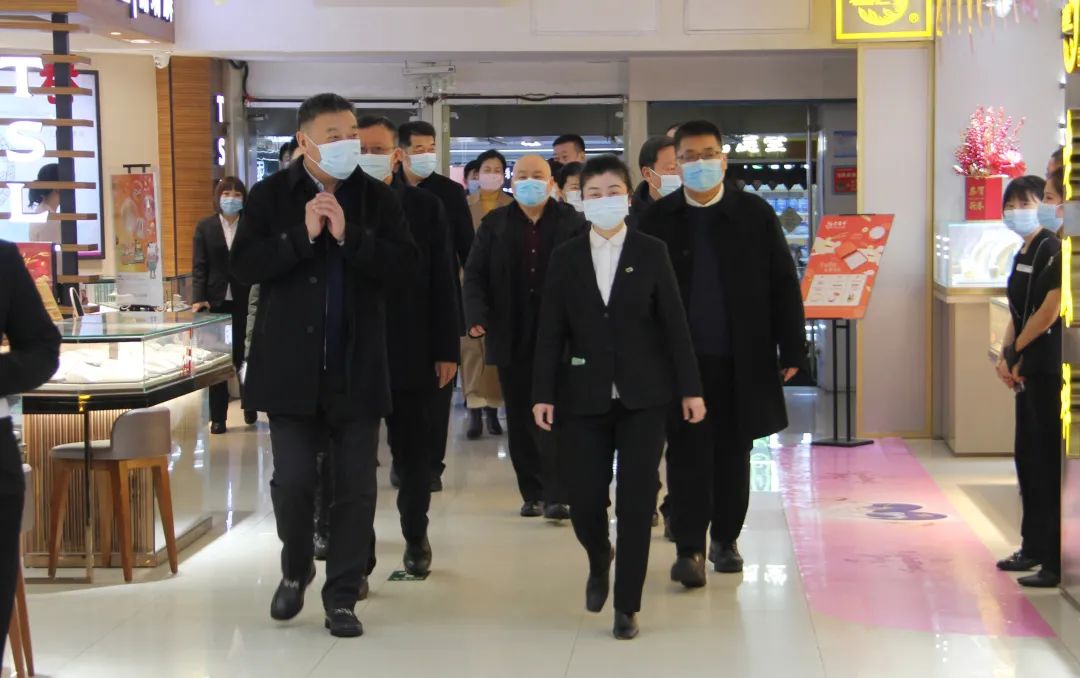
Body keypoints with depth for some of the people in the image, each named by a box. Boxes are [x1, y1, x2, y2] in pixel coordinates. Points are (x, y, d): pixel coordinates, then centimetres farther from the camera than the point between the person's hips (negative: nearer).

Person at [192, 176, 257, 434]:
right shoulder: (205, 227, 5)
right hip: (216, 302, 1)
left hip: (244, 301, -1)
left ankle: (250, 405, 28)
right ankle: (218, 417, 8)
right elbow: (199, 266, 1)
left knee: (243, 355, 6)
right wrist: (199, 298, -11)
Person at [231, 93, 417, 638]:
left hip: (357, 367, 1)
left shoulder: (377, 198, 3)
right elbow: (244, 266, -9)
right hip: (291, 365, -1)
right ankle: (295, 571, 28)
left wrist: (348, 236, -17)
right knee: (291, 481, 1)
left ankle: (342, 596, 15)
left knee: (356, 486, 4)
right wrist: (302, 235, -18)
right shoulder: (271, 196, 1)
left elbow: (404, 265, -7)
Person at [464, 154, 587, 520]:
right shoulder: (494, 224, 8)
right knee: (520, 418, 7)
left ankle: (557, 495, -3)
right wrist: (477, 317, -12)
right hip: (512, 338, 3)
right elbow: (475, 274, 4)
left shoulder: (573, 223, 1)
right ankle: (532, 493, 16)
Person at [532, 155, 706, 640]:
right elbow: (551, 331, 3)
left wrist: (690, 389, -2)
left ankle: (627, 606, 10)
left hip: (642, 396, -1)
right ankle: (599, 560, 35)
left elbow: (674, 323, 1)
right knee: (585, 500, 1)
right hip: (584, 397, 1)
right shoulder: (565, 258, 5)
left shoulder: (651, 253, 2)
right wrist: (543, 393, -3)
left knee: (636, 502, -1)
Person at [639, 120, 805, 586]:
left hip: (741, 359, 1)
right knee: (686, 453, -4)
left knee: (733, 451, 10)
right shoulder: (656, 219, 2)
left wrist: (792, 349, 0)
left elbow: (783, 285, 4)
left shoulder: (755, 215, 2)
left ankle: (726, 539, 25)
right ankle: (689, 548, -1)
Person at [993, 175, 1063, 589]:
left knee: (1050, 463, -7)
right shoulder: (1023, 256, 15)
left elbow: (1049, 313, -18)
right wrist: (1006, 358, 2)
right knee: (1028, 460, 16)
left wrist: (1014, 352, -6)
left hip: (1049, 369, -9)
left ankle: (1058, 562, -2)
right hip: (1028, 369, 9)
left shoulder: (1054, 251, -13)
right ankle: (1034, 547, 28)